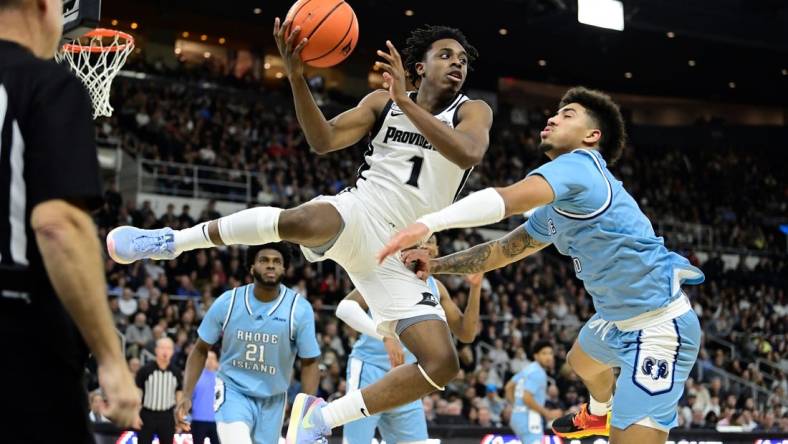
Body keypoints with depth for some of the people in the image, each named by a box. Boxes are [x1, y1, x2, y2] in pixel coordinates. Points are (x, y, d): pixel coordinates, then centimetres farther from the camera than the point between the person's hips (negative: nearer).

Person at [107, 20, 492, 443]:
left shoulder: (472, 111, 4)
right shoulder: (382, 101, 8)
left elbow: (469, 154, -21)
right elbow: (323, 140, -4)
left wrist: (405, 101, -24)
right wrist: (296, 76, -17)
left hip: (398, 256, 2)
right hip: (357, 216, -2)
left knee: (442, 364, -13)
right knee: (305, 222, -40)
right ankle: (169, 241, -20)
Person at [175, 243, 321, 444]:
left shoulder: (299, 309, -12)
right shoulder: (228, 302, -10)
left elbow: (309, 363, -5)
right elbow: (200, 351, 2)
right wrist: (187, 396, -7)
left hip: (272, 400, 2)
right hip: (233, 391, -2)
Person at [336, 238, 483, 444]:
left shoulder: (436, 288, 12)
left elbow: (466, 334, 11)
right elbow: (344, 307, -22)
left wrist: (475, 288, -1)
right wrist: (386, 335, -34)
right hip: (369, 368, -7)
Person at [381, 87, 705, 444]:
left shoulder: (580, 164, -20)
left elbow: (506, 199, -37)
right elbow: (504, 249, 20)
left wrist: (427, 223, -44)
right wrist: (436, 265, 10)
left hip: (659, 327, -11)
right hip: (619, 320, 11)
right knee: (582, 362, 40)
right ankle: (597, 415, 71)